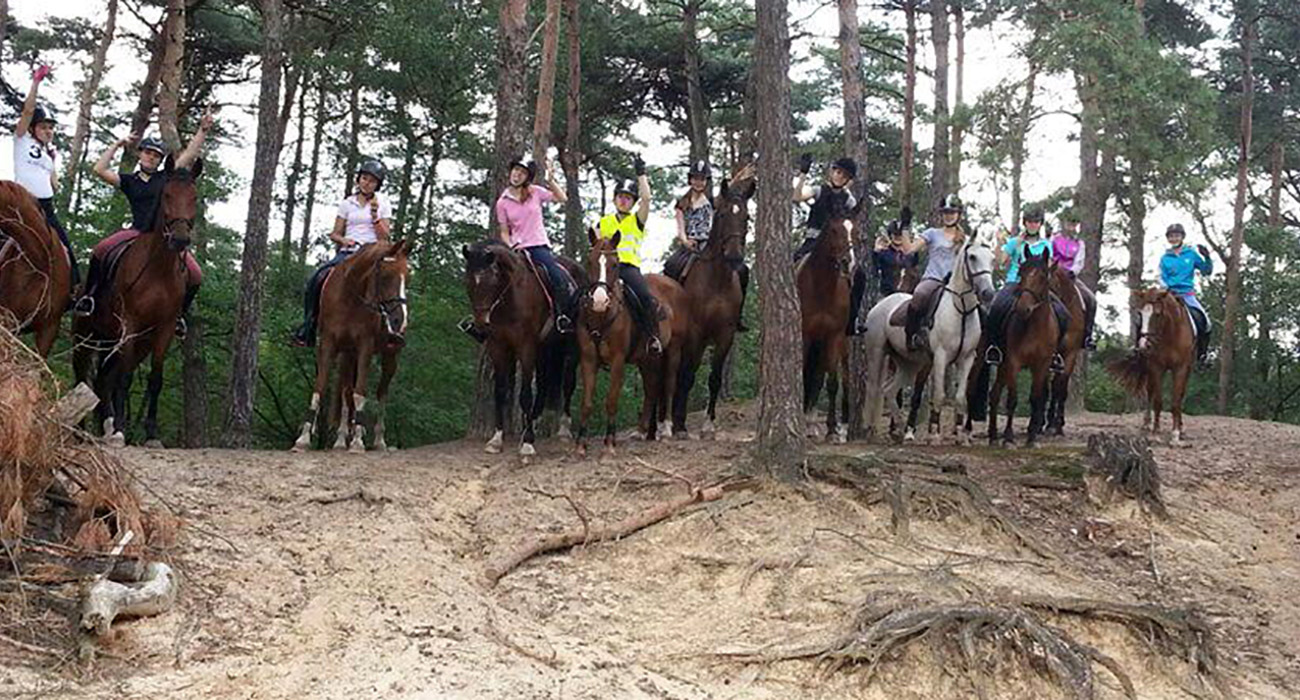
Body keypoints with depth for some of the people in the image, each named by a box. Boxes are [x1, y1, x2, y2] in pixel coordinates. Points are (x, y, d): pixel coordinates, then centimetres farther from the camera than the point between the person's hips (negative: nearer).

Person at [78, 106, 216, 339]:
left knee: (195, 276, -18)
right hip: (137, 232, 0)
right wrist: (117, 145, 11)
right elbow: (100, 169, 6)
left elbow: (190, 153, 12)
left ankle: (179, 314, 8)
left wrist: (203, 129, 3)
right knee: (100, 250, -27)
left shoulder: (168, 178, 16)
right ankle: (88, 296, -7)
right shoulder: (129, 180, 16)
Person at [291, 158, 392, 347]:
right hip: (346, 252, 2)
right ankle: (308, 326, -13)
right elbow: (335, 234, 15)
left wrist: (374, 216, -11)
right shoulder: (347, 203, 15)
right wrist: (343, 240, -7)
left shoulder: (383, 204, 10)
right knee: (318, 279, -21)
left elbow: (384, 237, 3)